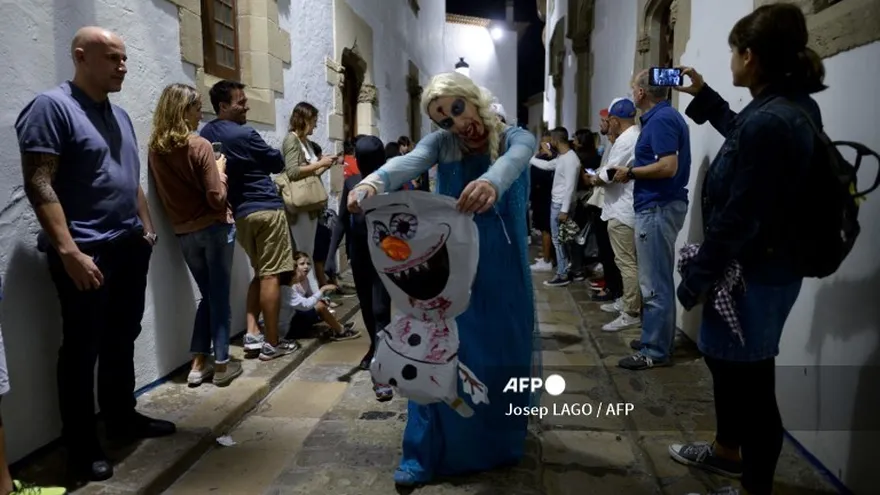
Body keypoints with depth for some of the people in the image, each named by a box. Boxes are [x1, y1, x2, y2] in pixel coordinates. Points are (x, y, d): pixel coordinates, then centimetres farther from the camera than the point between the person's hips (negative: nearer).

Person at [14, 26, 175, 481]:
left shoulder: (120, 115, 15)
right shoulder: (51, 106, -9)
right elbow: (38, 184, -17)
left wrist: (147, 228, 18)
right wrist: (68, 251, -22)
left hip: (130, 247, 8)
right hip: (86, 252, -7)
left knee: (122, 340, 16)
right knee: (82, 348, 3)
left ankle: (122, 417, 31)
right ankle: (81, 443, 16)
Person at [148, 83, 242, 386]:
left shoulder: (155, 149, 3)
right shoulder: (199, 146, -14)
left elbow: (164, 194, 12)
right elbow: (217, 198, -15)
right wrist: (220, 171, 1)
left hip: (184, 233, 5)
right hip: (215, 228, -5)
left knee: (207, 295, 17)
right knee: (220, 296, 6)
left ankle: (198, 365, 15)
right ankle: (221, 364, 12)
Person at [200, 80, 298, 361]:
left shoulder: (206, 134, 8)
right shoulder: (244, 135, -13)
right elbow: (278, 164, -1)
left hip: (238, 213, 8)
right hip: (265, 209, -7)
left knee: (260, 272, 18)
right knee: (271, 275, -2)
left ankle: (252, 333, 10)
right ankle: (272, 343, 1)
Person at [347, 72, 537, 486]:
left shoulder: (515, 138, -5)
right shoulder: (441, 143, -2)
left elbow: (514, 160, -31)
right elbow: (408, 162, -25)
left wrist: (491, 182, -56)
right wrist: (373, 182, -48)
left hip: (503, 271, 0)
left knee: (504, 356, 9)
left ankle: (501, 444, 31)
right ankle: (424, 454, 14)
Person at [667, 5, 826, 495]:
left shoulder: (770, 123, -27)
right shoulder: (793, 106, 5)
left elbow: (737, 220, -25)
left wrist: (695, 278, -15)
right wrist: (703, 95, 32)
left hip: (753, 275, -11)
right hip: (763, 266, 11)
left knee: (751, 379, 5)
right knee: (725, 359, 25)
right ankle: (727, 450, 45)